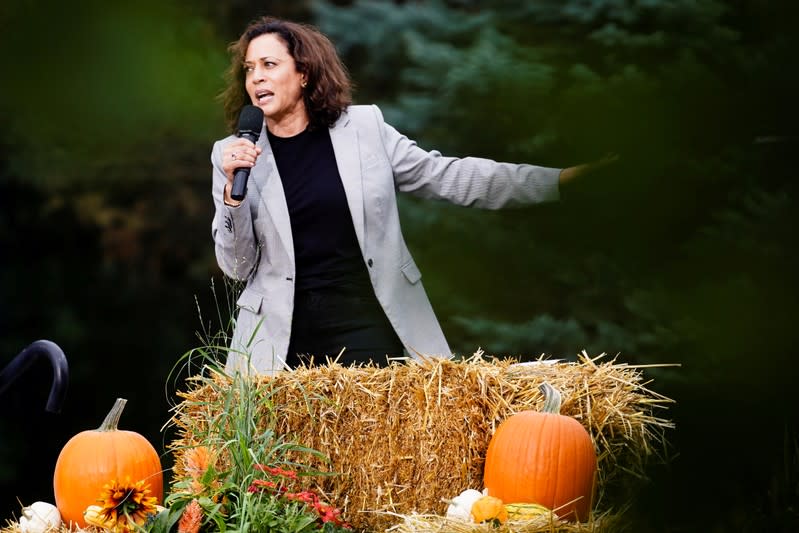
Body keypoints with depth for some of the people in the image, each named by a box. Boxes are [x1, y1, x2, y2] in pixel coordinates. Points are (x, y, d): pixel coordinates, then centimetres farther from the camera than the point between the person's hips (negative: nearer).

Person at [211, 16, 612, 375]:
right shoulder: (234, 154, 2)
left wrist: (557, 180, 1)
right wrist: (233, 190, -14)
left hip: (368, 323, 0)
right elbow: (237, 267, 3)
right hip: (284, 337, 0)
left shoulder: (363, 128, 2)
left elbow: (446, 177, 5)